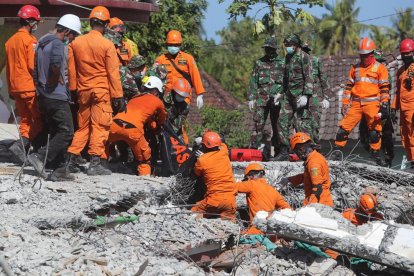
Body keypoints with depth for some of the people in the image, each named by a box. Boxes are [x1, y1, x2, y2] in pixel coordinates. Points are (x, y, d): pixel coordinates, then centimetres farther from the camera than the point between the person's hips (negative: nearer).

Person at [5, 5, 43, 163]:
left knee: (26, 120, 13)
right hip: (30, 87, -8)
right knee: (40, 120, -3)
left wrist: (11, 89, 21)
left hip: (16, 88, 8)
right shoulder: (29, 40, -12)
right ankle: (21, 145, -16)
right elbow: (33, 66, -18)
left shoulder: (10, 41, 13)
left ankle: (24, 149, 7)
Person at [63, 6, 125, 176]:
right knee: (100, 126, -2)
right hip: (102, 91, -5)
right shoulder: (107, 45, -10)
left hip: (83, 91, 5)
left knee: (83, 126, 15)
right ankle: (95, 163, -5)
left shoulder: (76, 43, 3)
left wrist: (73, 90, 16)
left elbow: (71, 70, 7)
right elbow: (113, 73, -9)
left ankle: (71, 159, 15)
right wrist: (118, 97, -5)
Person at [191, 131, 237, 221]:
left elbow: (197, 173, 11)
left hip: (215, 199, -4)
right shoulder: (224, 152, 1)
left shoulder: (202, 161, -11)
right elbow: (222, 144, 27)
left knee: (194, 213, 10)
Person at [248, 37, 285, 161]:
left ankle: (276, 149, 10)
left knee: (277, 125, 4)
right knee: (258, 124, -9)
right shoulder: (259, 63, 12)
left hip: (277, 99, 0)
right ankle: (256, 148, -10)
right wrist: (251, 98, 3)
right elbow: (253, 81, 10)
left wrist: (280, 93, -12)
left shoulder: (282, 63, 8)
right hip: (262, 98, 0)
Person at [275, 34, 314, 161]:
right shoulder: (288, 57, 16)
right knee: (283, 121, 4)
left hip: (300, 94, -8)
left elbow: (309, 78, -15)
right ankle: (284, 151, 9)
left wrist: (305, 95, -22)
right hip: (288, 94, 8)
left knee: (302, 124, -8)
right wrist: (281, 92, 21)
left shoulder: (304, 57, -9)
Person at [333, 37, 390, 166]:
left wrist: (385, 104, -8)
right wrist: (345, 103, 12)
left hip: (372, 104, -3)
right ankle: (337, 150, 7)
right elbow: (349, 87, 18)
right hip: (356, 104, 3)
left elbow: (385, 88, 0)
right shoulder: (355, 68, 16)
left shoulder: (380, 68, 4)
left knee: (374, 129, -3)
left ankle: (375, 153, 9)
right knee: (344, 127, -3)